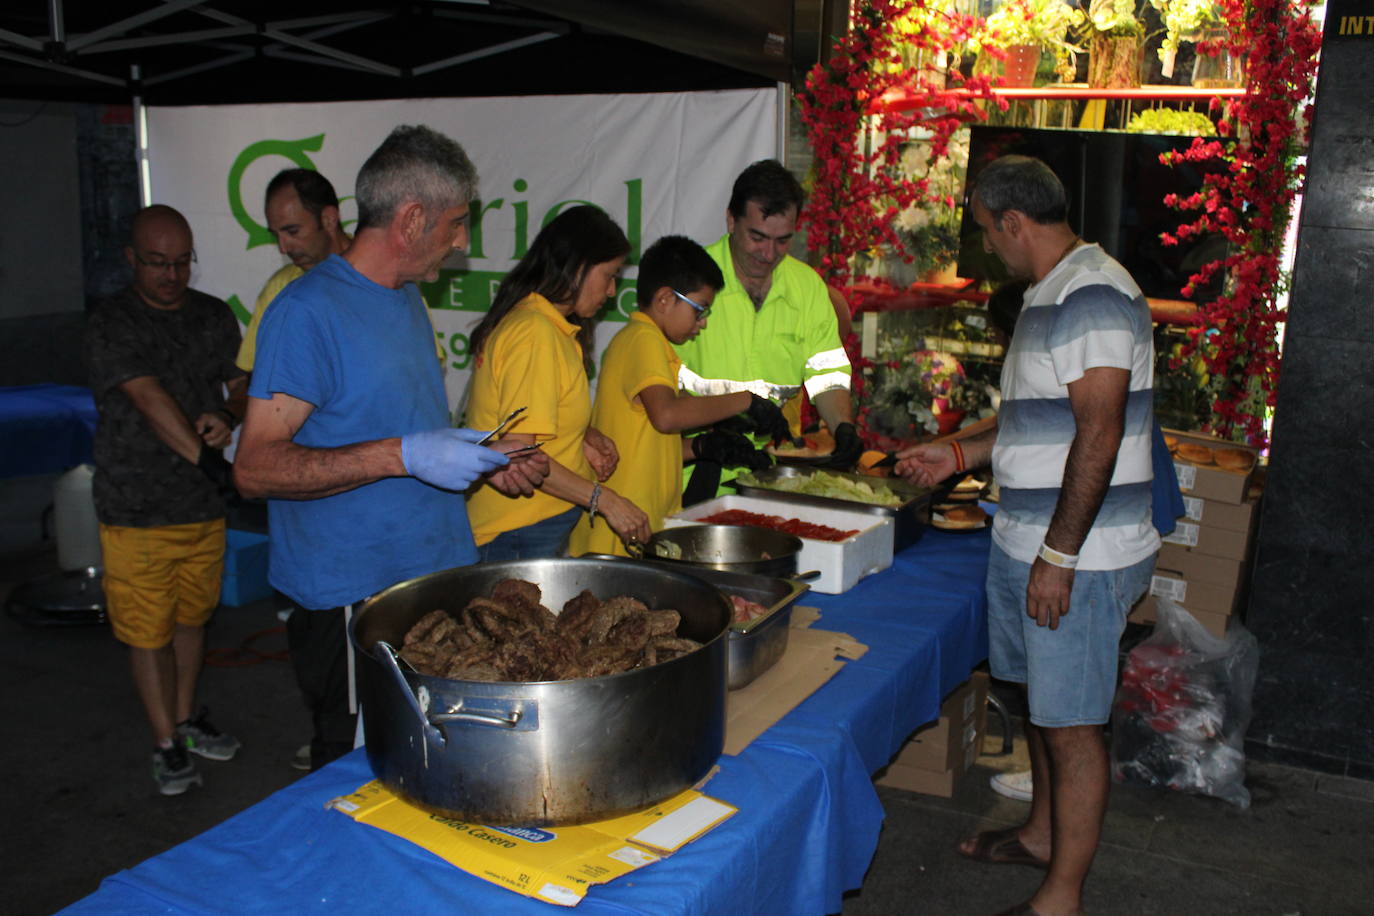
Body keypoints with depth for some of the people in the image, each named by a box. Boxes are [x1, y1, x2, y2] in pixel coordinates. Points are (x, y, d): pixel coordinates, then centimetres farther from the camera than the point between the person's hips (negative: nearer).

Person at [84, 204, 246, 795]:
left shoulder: (214, 317, 7)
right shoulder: (111, 325, -9)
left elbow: (242, 386, 9)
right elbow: (151, 399, -20)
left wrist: (228, 417, -14)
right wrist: (205, 457, -26)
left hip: (203, 505, 4)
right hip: (136, 509, -4)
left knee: (191, 618, 17)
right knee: (148, 630, 3)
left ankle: (187, 718, 35)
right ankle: (166, 744, 17)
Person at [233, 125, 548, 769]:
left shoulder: (406, 297, 13)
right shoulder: (308, 311, -15)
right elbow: (255, 467, -20)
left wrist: (484, 462, 8)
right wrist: (402, 456, -27)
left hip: (436, 578, 8)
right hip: (350, 601, -8)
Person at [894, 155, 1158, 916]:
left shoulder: (1091, 295, -19)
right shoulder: (1050, 295, 13)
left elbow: (1098, 434, -24)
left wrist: (1058, 554, -23)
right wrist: (959, 454, 20)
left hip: (1079, 554, -10)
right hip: (1025, 539, 10)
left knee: (1071, 724, 1)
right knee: (1041, 698, 22)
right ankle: (1042, 833, 40)